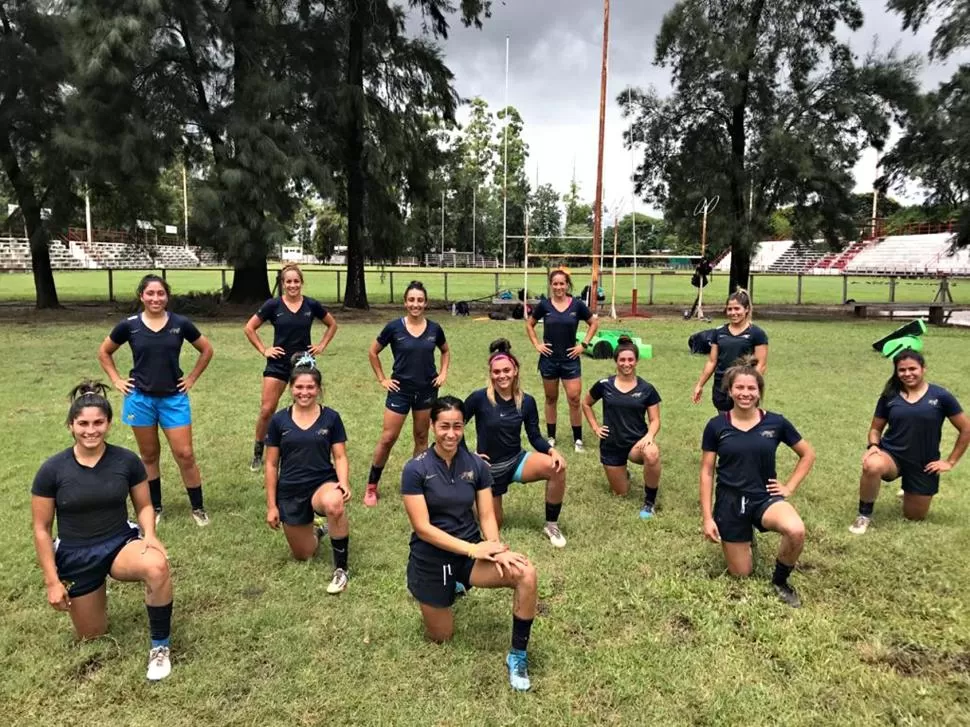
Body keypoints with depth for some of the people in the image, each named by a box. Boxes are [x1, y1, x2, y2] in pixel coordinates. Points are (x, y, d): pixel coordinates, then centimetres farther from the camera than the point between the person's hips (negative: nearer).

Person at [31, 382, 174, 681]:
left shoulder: (127, 461, -11)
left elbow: (144, 505, 2)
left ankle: (160, 647, -14)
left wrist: (149, 535, -19)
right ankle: (95, 593, 48)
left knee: (157, 566, -36)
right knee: (91, 636, 14)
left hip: (121, 544, -1)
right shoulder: (52, 470, -13)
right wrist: (52, 580, -5)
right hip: (75, 557, 1)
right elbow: (41, 529, -4)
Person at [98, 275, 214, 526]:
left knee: (185, 454, -2)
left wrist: (192, 378, 4)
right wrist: (117, 380, 4)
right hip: (140, 399, 1)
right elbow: (104, 353, 12)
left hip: (174, 398, 0)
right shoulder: (129, 325, -3)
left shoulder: (181, 324, -4)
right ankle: (155, 508, 27)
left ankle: (198, 507, 13)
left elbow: (207, 350, 9)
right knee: (149, 455, 12)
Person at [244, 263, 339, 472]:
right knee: (266, 410, -3)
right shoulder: (273, 305, -5)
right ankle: (258, 452, 16)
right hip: (278, 364, -1)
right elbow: (249, 328, 3)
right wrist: (263, 350, -2)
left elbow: (332, 324, 12)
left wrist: (322, 346, 3)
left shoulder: (311, 305, -2)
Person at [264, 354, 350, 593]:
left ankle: (341, 568, -19)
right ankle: (315, 531, 48)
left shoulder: (331, 418, -4)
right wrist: (271, 505, 2)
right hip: (290, 492, 2)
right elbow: (271, 464, 3)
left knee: (334, 503, -39)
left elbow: (340, 457, -2)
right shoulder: (279, 420, -3)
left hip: (323, 483, -2)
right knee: (303, 555, 11)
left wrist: (344, 483, -23)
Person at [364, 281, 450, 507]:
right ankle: (372, 487, 11)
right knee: (387, 438, -1)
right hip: (400, 390, -2)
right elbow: (373, 352, 2)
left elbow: (445, 351, 17)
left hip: (427, 390, 3)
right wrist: (382, 379, -1)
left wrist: (443, 373, 5)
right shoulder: (394, 327, -9)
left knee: (421, 438, 12)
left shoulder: (434, 328, -2)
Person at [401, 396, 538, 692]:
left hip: (471, 553, 2)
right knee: (441, 637, 13)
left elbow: (487, 516, -4)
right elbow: (422, 528, -18)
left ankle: (518, 655, -7)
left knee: (526, 573, -25)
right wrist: (474, 548, -24)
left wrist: (495, 548, -25)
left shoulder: (477, 465, -5)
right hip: (431, 560, -2)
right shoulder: (415, 469, -16)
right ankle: (449, 588, 41)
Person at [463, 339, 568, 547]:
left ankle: (551, 525, -6)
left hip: (516, 460, 2)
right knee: (493, 524, 8)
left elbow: (535, 437, -2)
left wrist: (552, 451, -20)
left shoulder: (526, 402, -8)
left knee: (557, 467, -26)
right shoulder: (479, 398, -18)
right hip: (489, 467, -2)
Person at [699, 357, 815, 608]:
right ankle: (745, 537, 41)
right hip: (730, 502, 0)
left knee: (796, 531, -33)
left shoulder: (776, 423, -6)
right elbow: (706, 472, -2)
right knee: (741, 574, 7)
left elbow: (808, 454, 10)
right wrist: (707, 518, -5)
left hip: (765, 497, 0)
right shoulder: (716, 426, -7)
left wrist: (790, 487, -1)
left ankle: (780, 581, -2)